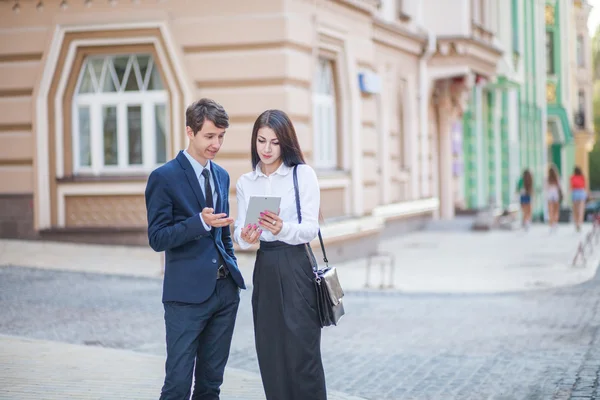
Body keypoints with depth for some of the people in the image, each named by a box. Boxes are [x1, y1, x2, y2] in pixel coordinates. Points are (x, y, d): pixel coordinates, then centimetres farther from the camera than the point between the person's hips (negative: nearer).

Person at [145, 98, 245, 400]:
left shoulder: (221, 176, 14)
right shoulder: (164, 177, -8)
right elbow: (157, 239, -12)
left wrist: (233, 271, 14)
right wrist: (200, 222, -24)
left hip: (225, 290, 6)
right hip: (188, 294, -6)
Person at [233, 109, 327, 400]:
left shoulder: (303, 174, -2)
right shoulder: (245, 183, 11)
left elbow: (311, 228, -8)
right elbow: (239, 231, 6)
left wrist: (283, 229, -27)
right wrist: (245, 238, -17)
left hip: (296, 268, -4)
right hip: (264, 269, 4)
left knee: (302, 351, -5)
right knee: (270, 353, 5)